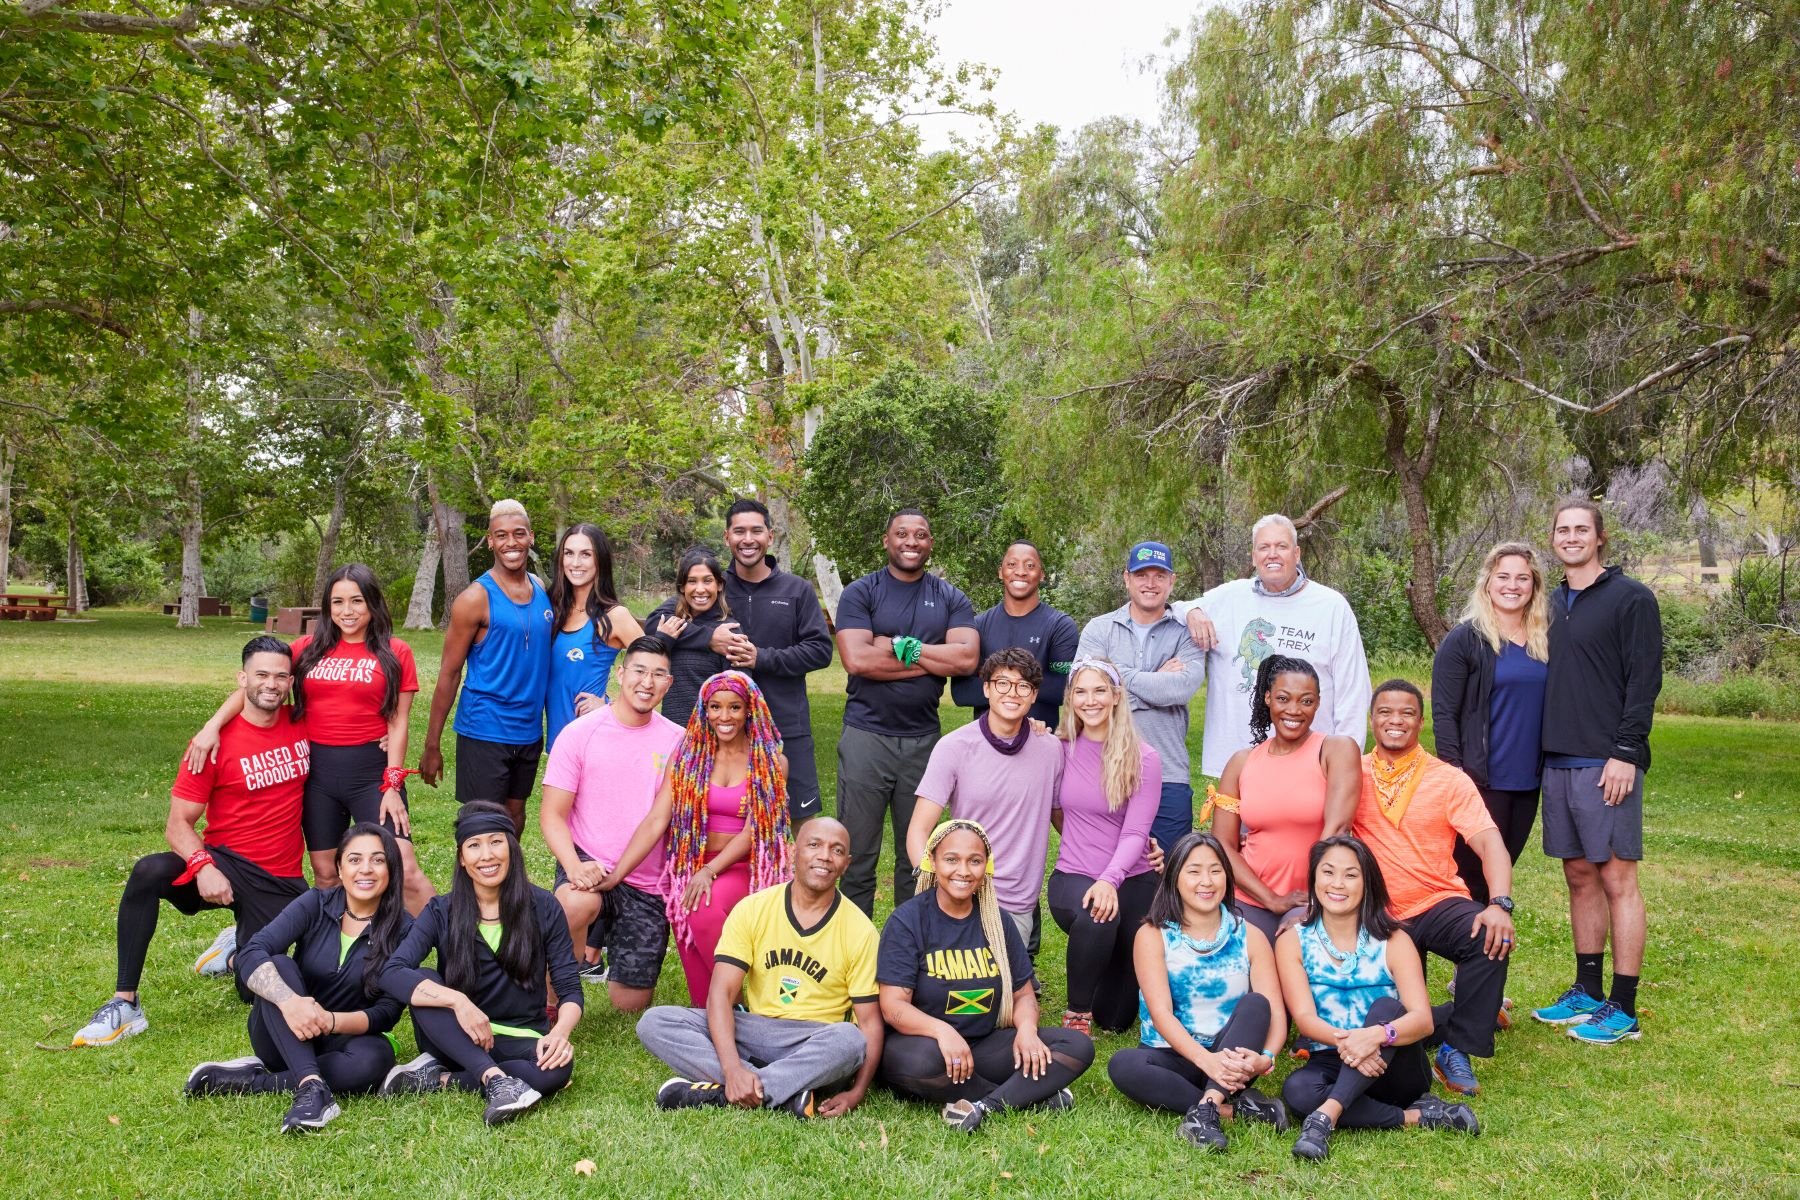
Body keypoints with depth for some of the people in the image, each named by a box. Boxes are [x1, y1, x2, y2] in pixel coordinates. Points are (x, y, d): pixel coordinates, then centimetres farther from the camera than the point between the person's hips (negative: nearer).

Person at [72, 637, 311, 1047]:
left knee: (256, 992, -4)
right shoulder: (216, 742, -11)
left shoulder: (302, 726, -1)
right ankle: (125, 1005, -23)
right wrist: (203, 866, -31)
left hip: (281, 884, 2)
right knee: (149, 872, -34)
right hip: (224, 864, -2)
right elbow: (178, 824, -11)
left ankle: (238, 946, 33)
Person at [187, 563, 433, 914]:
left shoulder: (395, 653, 1)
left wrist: (392, 786, -7)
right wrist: (213, 725, -16)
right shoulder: (308, 648, 7)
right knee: (325, 875, 11)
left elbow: (398, 724, -1)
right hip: (317, 770, 3)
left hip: (371, 769, -3)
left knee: (405, 871, -9)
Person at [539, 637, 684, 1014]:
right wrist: (574, 867, -24)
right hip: (589, 864, -2)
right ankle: (552, 1000, -12)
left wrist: (615, 876, -18)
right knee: (576, 903, -39)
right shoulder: (580, 733, -4)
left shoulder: (677, 742, -1)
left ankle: (614, 940, 37)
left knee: (630, 1003, 4)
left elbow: (657, 822, -7)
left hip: (646, 885, 2)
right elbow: (552, 815, -6)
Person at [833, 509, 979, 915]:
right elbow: (856, 659, -14)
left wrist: (901, 646, -12)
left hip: (923, 739, 3)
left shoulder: (950, 599, 8)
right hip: (866, 737, -2)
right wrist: (932, 661, -9)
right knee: (858, 855, 3)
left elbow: (967, 658, -8)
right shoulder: (861, 593, 0)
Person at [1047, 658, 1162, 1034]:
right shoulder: (1060, 749, -2)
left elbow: (1135, 832, -15)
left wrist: (1110, 880, -30)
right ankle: (1077, 1013, -12)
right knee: (1096, 919, -38)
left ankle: (1089, 967, 40)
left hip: (1131, 880, 0)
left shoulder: (1143, 758, -8)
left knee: (1116, 1019, 4)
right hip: (1073, 876, 0)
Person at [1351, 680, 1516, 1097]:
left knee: (1492, 939, -31)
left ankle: (1457, 1050, -13)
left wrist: (1499, 904, -30)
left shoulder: (1449, 780, 1)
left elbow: (1489, 843, -11)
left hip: (1439, 905, -1)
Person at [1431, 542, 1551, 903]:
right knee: (1472, 875, 0)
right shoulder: (1464, 640, -6)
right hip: (1480, 782, -5)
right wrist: (1455, 774, -15)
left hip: (1528, 782, 5)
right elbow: (1443, 713, -9)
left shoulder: (1545, 641, 10)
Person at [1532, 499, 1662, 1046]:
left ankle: (1623, 1009, 5)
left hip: (1607, 764, -6)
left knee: (1616, 878, -2)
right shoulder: (1553, 603, 15)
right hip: (1558, 762, 6)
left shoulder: (1631, 598, -4)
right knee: (1579, 876, 12)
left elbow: (1644, 682, -10)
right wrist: (1545, 749, 10)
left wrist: (1625, 753, -16)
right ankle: (1587, 992, 22)